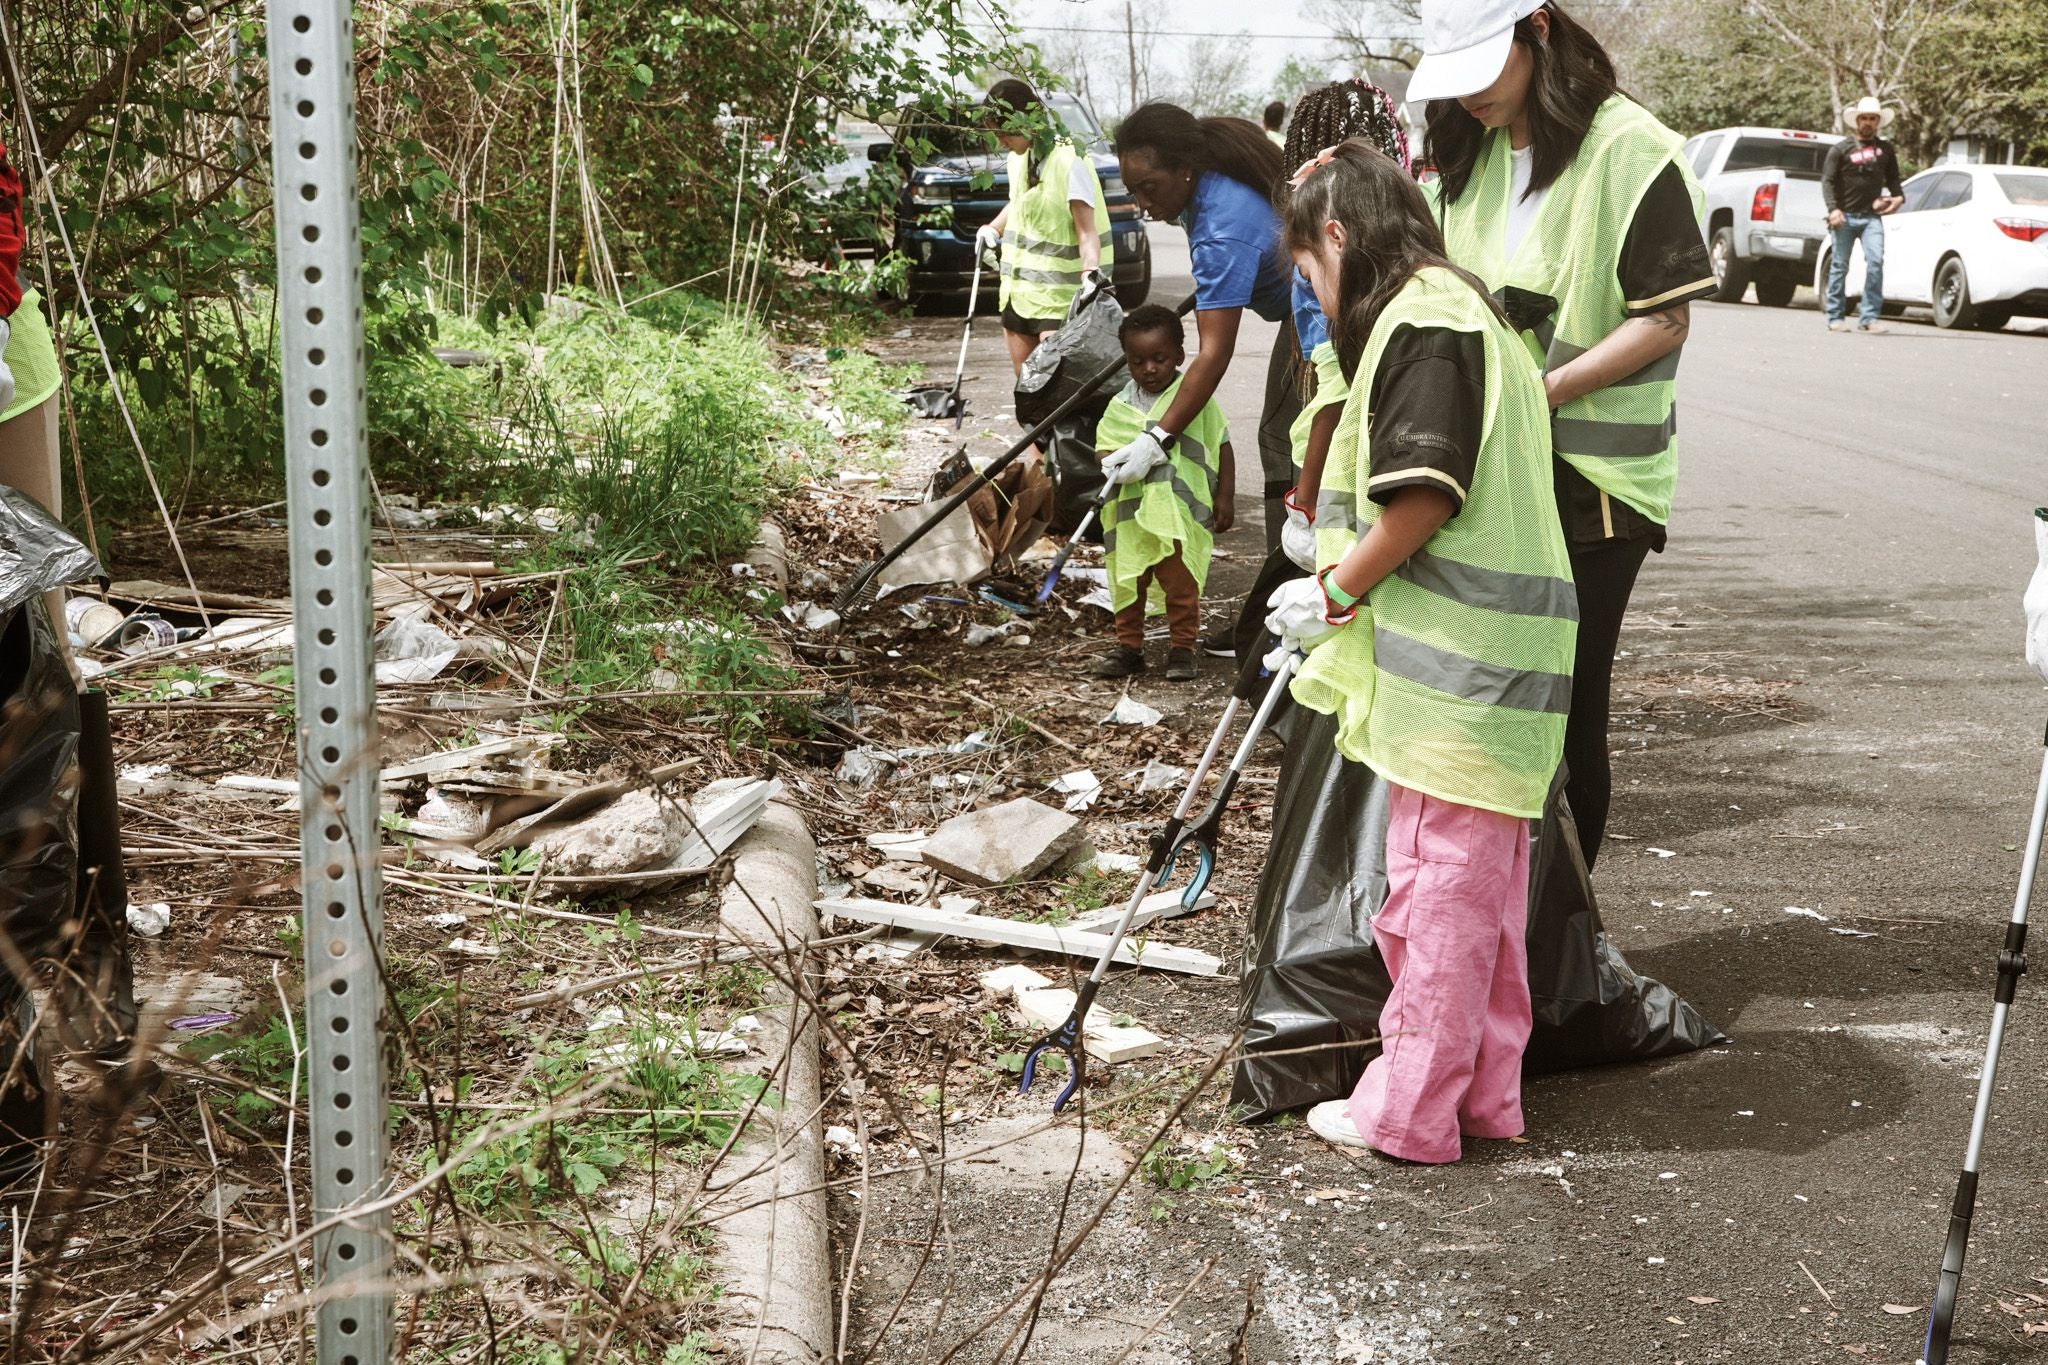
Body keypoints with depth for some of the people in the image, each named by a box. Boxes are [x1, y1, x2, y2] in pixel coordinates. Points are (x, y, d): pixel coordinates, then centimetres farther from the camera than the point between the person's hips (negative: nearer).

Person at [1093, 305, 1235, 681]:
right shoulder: (1121, 406, 4)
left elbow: (1222, 445, 3)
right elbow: (1106, 454, 5)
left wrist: (1224, 497, 0)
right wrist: (1122, 468, -19)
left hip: (1181, 516, -3)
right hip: (1131, 515, 3)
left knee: (1182, 586, 3)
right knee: (1127, 583, 10)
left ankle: (1182, 648, 16)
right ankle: (1128, 647, 22)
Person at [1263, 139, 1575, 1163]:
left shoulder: (1422, 319, -11)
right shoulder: (1467, 312, 22)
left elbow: (1424, 496, -19)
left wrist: (1335, 590, -7)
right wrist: (1340, 594, 21)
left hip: (1456, 671, -10)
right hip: (1492, 657, 10)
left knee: (1437, 885, -3)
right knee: (1481, 881, 15)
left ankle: (1410, 1109, 5)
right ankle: (1485, 1091, 25)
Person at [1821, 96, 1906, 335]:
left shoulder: (1885, 150, 14)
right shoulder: (1841, 149, 4)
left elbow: (1892, 179, 22)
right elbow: (1828, 181, -2)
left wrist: (1898, 196, 1)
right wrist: (1833, 209, -15)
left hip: (1872, 217, 2)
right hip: (1845, 216, -2)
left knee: (1875, 262, -13)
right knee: (1840, 266, 2)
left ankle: (1869, 317, -12)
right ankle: (1836, 317, 10)